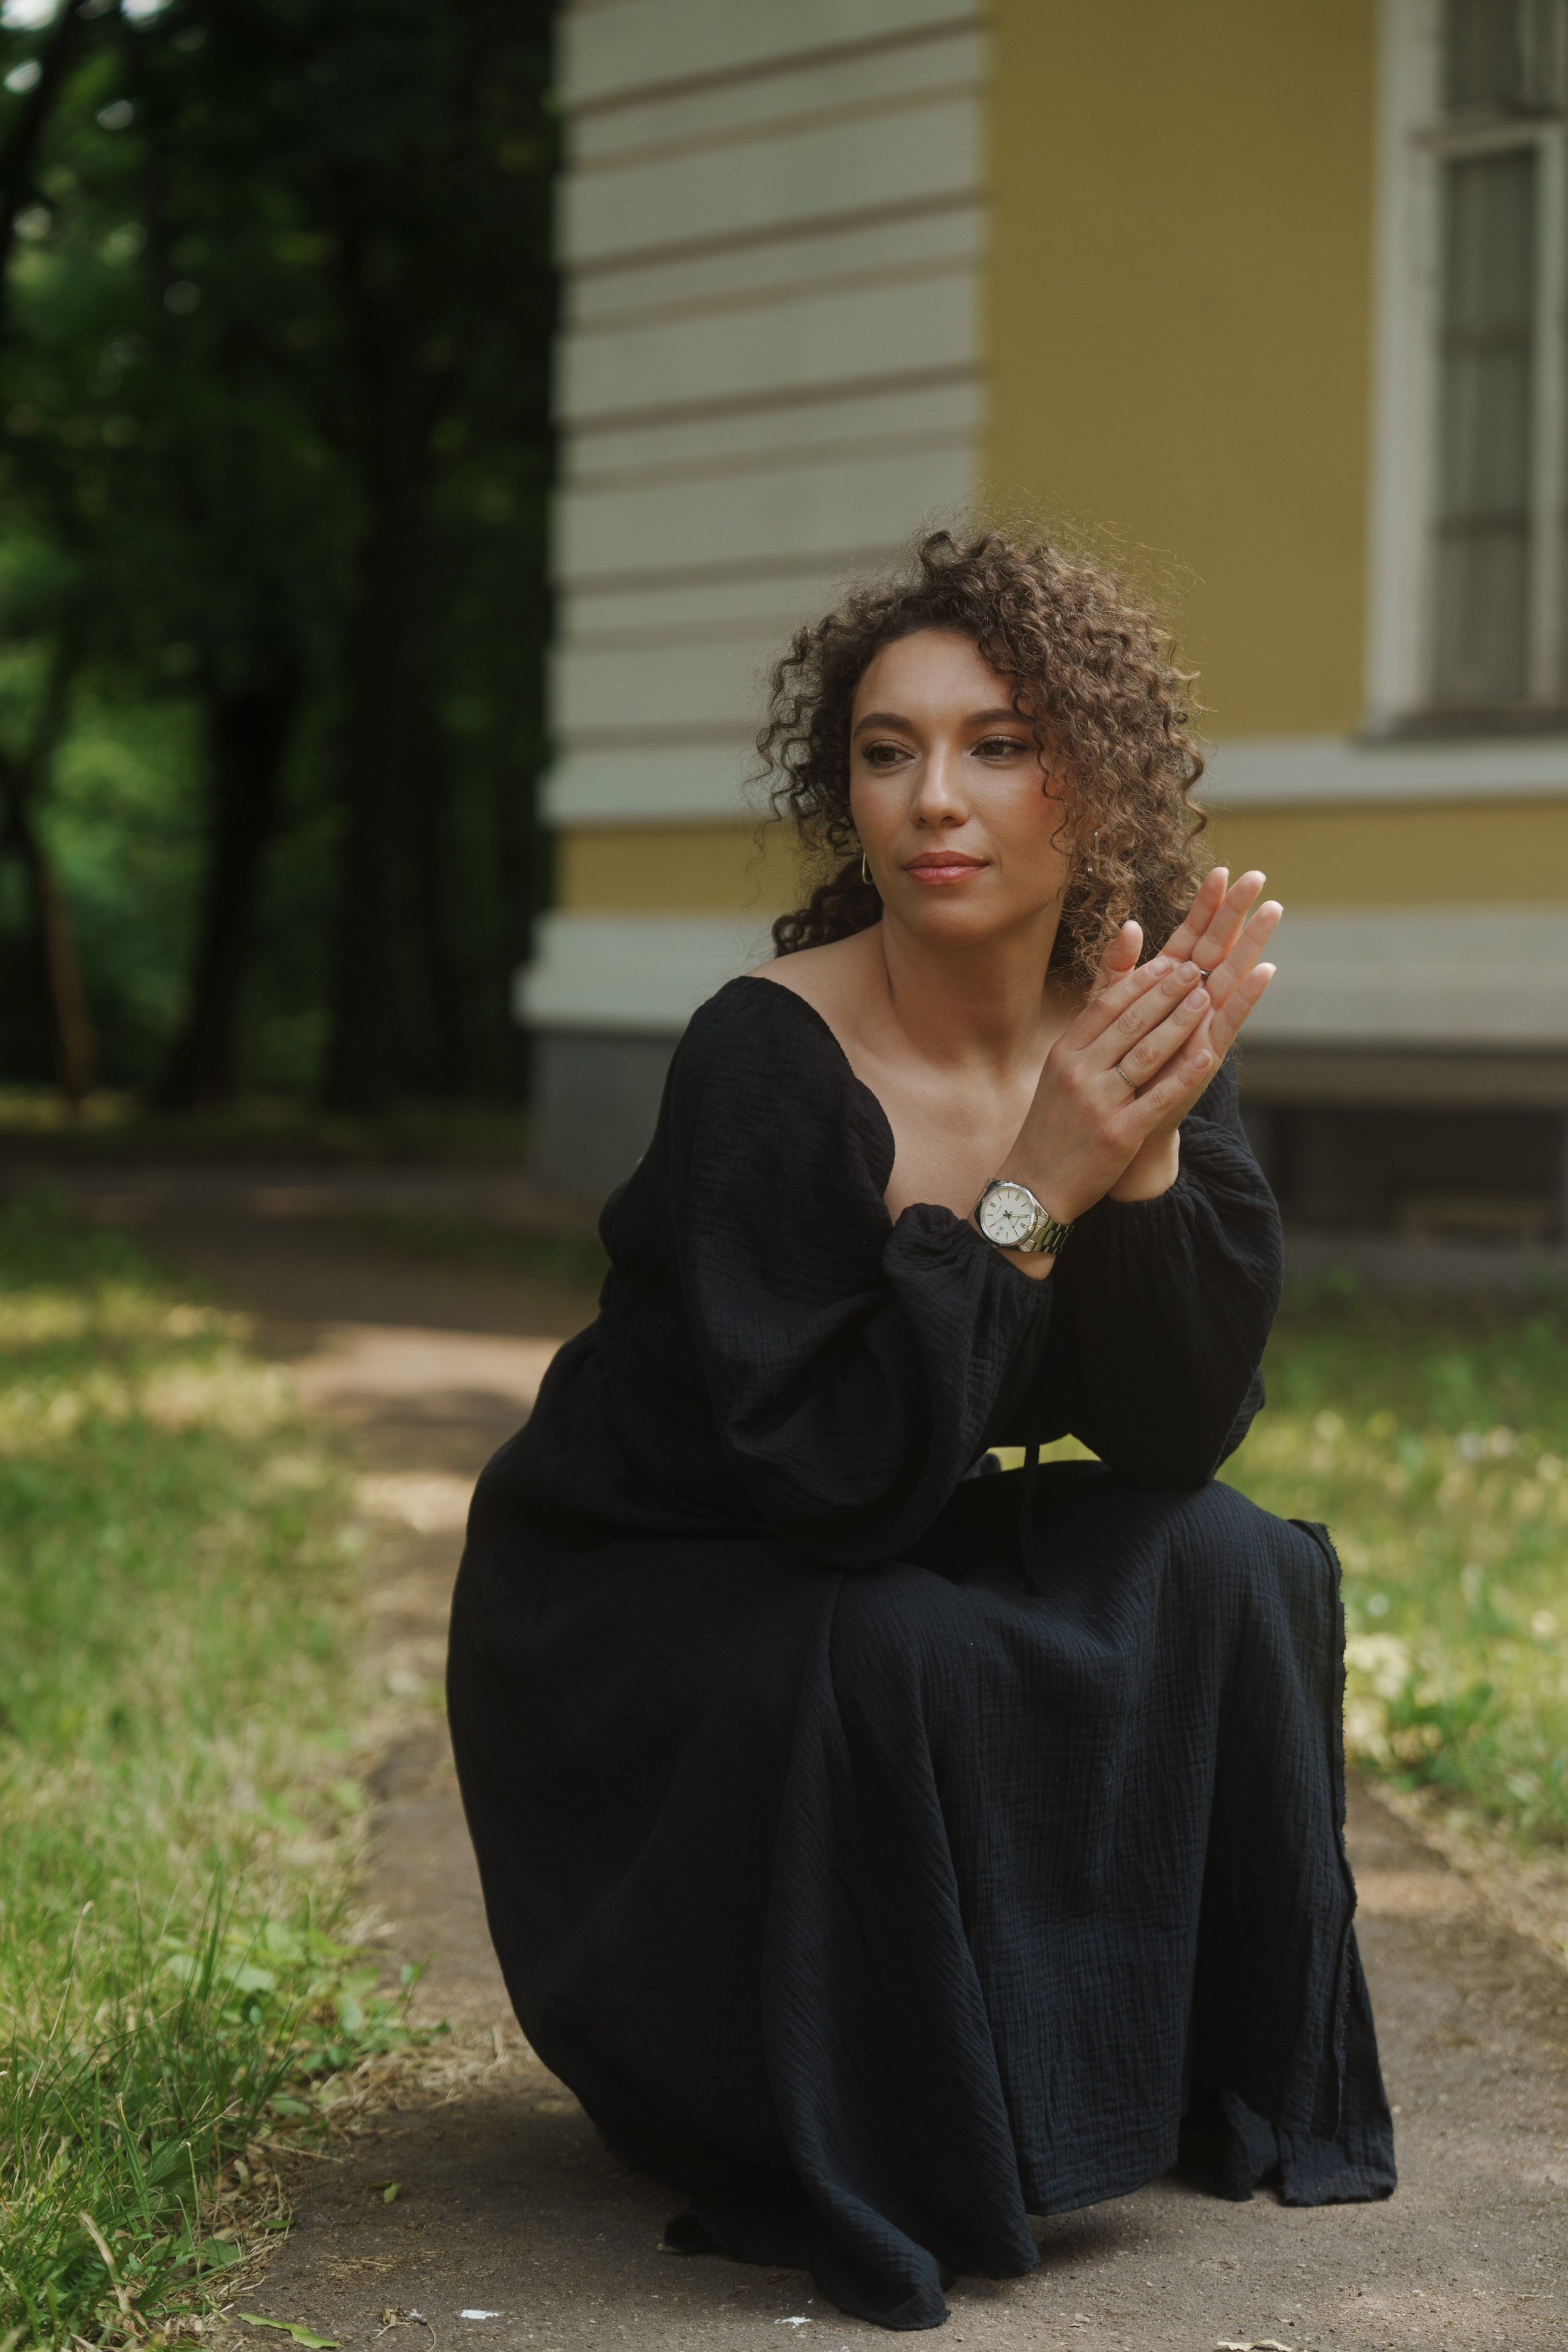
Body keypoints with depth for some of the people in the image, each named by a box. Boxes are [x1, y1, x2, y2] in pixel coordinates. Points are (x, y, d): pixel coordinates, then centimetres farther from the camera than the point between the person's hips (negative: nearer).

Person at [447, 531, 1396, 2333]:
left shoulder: (1127, 1041, -7)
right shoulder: (765, 1064, -25)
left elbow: (1185, 1432, -12)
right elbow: (821, 1475, -29)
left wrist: (1147, 1149, -27)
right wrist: (1027, 1195, -33)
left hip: (906, 1561, 6)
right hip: (630, 1610, -6)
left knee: (1228, 1568, -14)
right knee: (891, 1662, -33)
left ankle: (1214, 2077, 6)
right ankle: (828, 2166, -10)